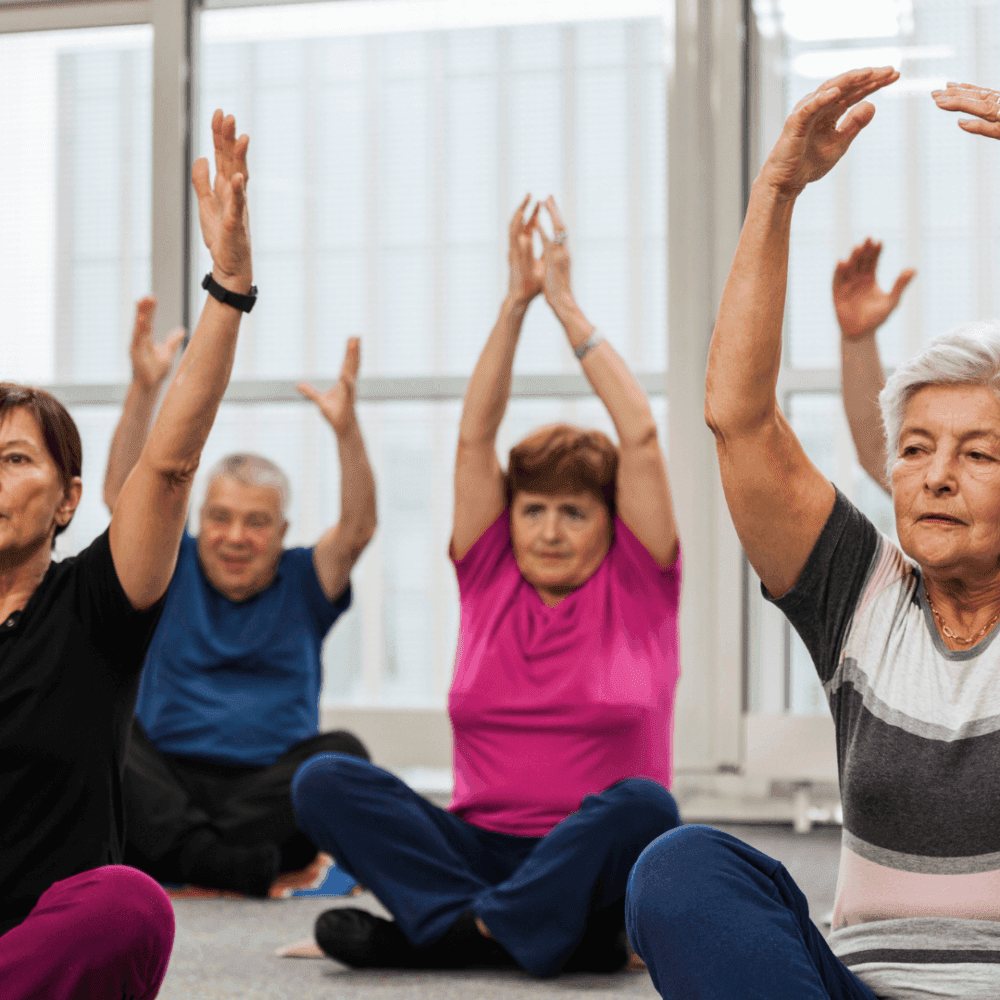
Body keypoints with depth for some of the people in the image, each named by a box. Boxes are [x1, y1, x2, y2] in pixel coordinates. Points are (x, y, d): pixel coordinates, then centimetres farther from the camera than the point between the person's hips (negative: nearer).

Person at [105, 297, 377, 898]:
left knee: (342, 752, -29)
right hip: (168, 784, 0)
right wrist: (145, 388, -12)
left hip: (268, 791, 0)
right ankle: (229, 862, -43)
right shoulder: (171, 571, 15)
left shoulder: (302, 583, 14)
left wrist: (347, 428, -20)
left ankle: (188, 859, -33)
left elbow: (358, 527, -2)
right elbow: (122, 494, 1)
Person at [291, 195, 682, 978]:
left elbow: (641, 436, -1)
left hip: (591, 858, -2)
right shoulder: (490, 579, 12)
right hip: (481, 846, 3)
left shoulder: (637, 587, 6)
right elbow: (475, 437, 6)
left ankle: (449, 931, -28)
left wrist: (568, 306, 2)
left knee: (645, 803, -36)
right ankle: (533, 933, -30)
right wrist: (516, 303, 2)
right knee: (323, 781, -20)